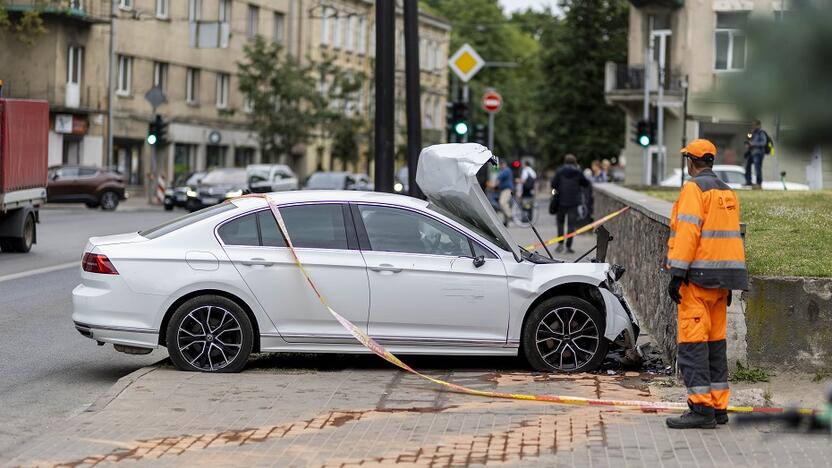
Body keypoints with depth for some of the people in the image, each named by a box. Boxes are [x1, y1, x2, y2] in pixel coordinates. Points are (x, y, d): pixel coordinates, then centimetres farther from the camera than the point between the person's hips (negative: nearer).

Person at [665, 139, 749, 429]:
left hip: (698, 275, -8)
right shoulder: (727, 192, 17)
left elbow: (688, 231, -17)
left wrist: (676, 274, -18)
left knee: (692, 342, -9)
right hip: (722, 278, 9)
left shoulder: (694, 188, -8)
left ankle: (701, 408, -14)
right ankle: (718, 407, 15)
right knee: (715, 342, 13)